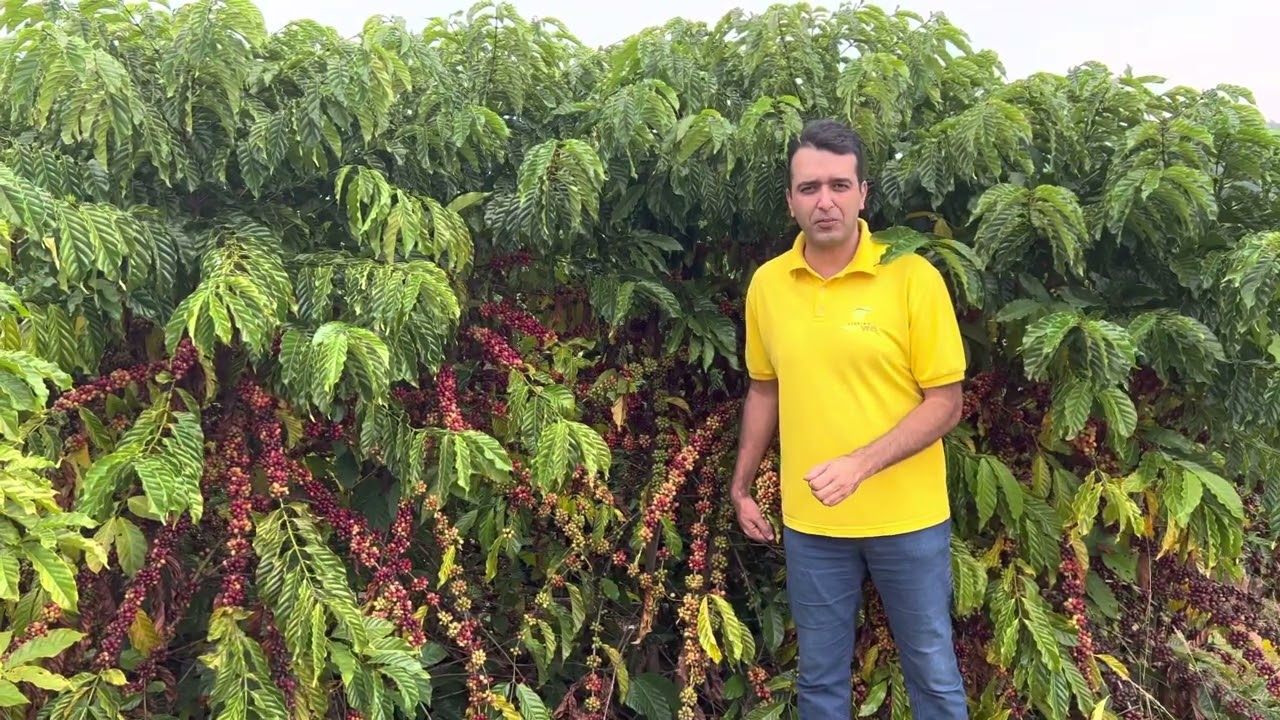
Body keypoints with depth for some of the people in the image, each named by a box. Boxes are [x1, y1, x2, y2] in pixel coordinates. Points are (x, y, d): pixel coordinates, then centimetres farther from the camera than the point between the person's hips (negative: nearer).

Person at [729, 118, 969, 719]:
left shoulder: (913, 277, -12)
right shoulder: (766, 284, -1)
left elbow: (945, 404, -11)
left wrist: (860, 465, -22)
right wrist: (741, 485, 12)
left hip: (907, 517, -3)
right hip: (809, 521, 3)